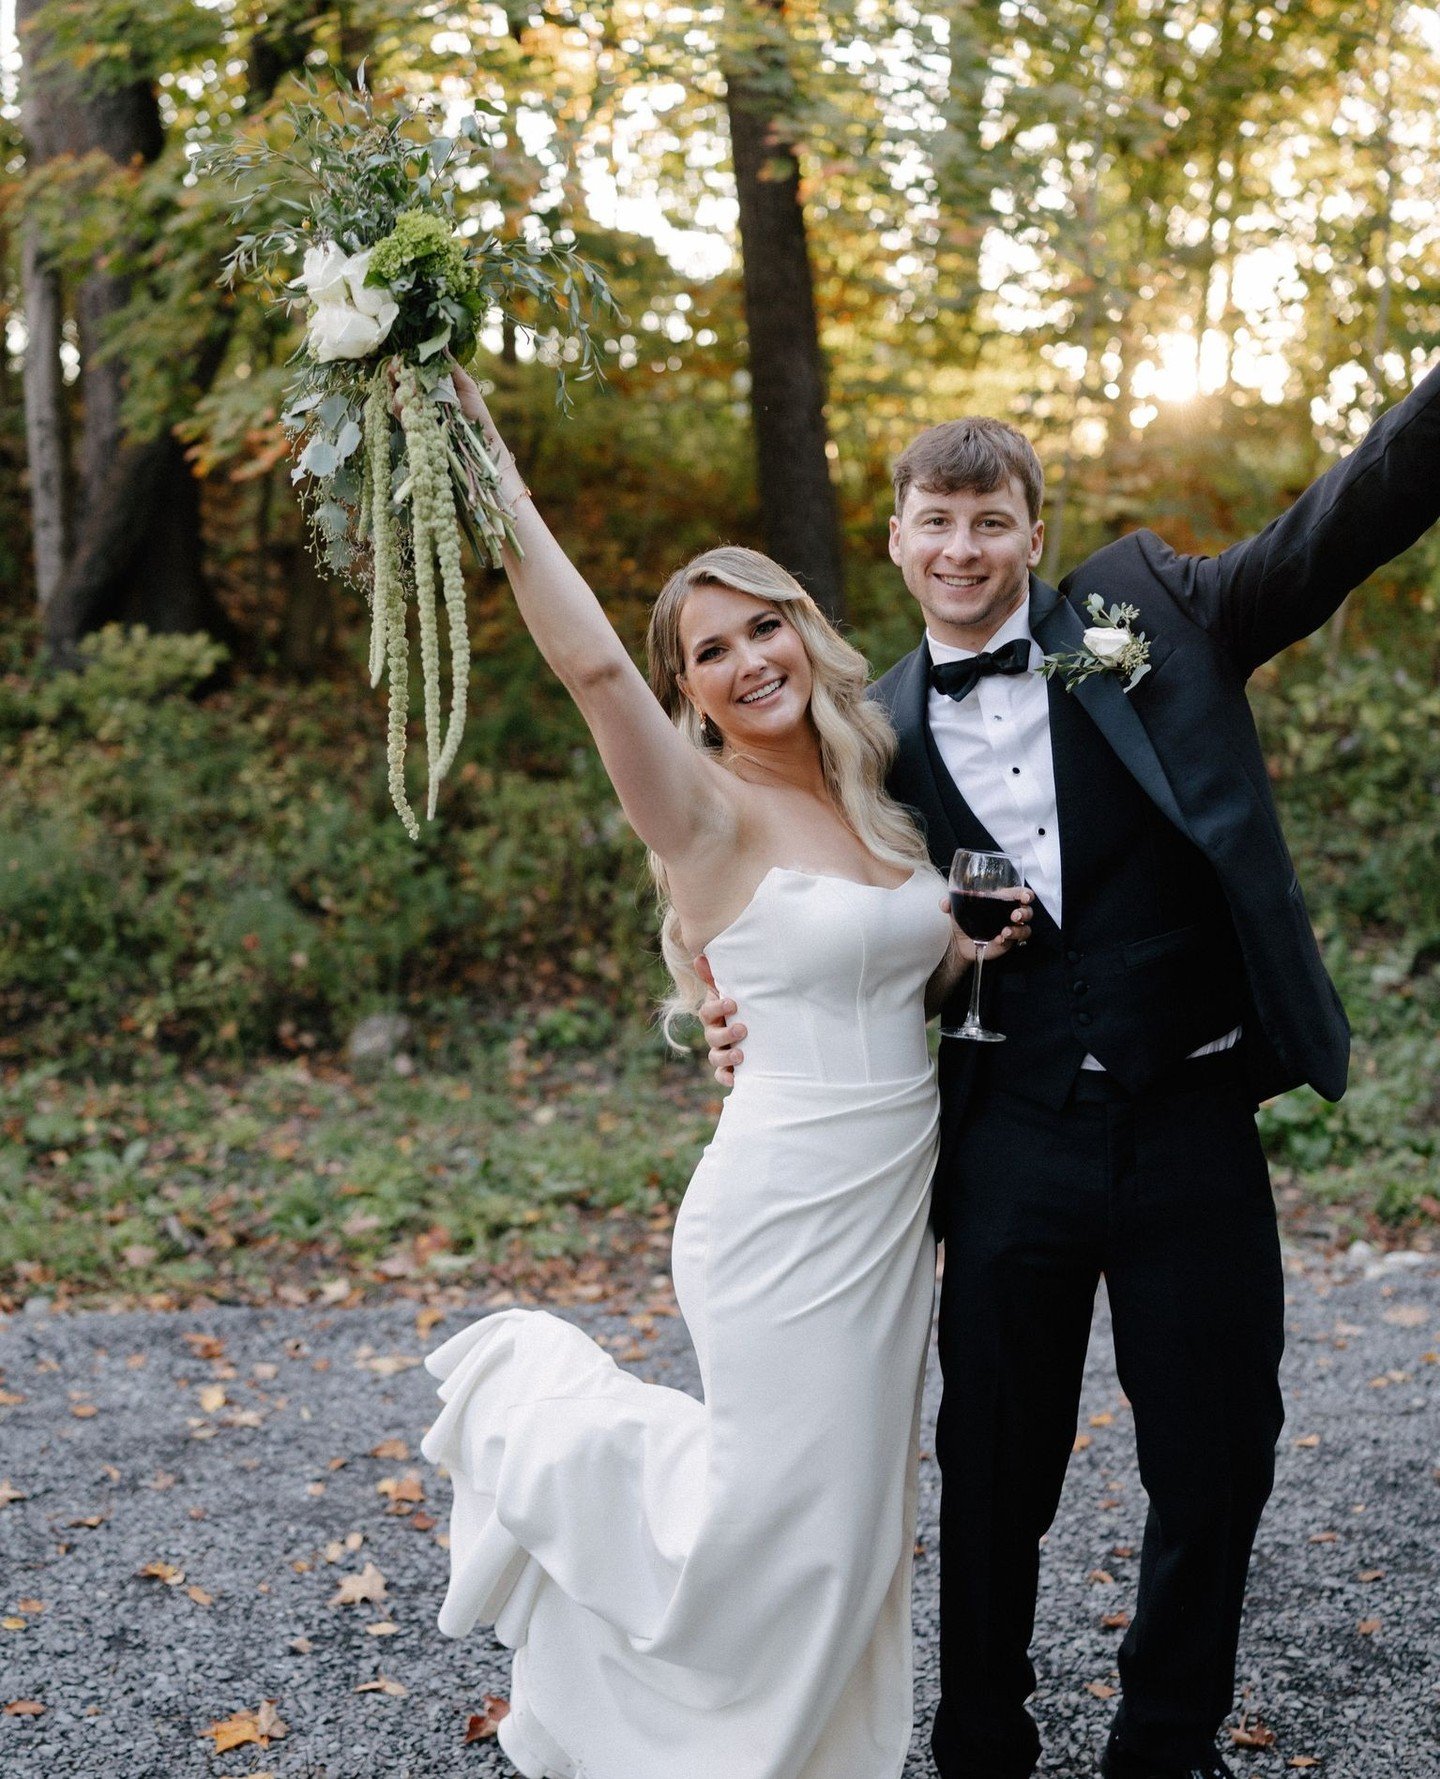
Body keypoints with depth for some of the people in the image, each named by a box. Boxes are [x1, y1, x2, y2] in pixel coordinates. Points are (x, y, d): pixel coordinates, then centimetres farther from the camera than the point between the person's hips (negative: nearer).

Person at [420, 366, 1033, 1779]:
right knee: (788, 1516, 1)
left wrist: (965, 954, 1)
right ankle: (538, 1405, 22)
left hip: (892, 1198, 7)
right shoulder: (708, 812, -11)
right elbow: (588, 664, -29)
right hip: (787, 1214, -7)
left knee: (851, 1507, 14)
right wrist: (485, 466, -31)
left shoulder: (865, 799, 10)